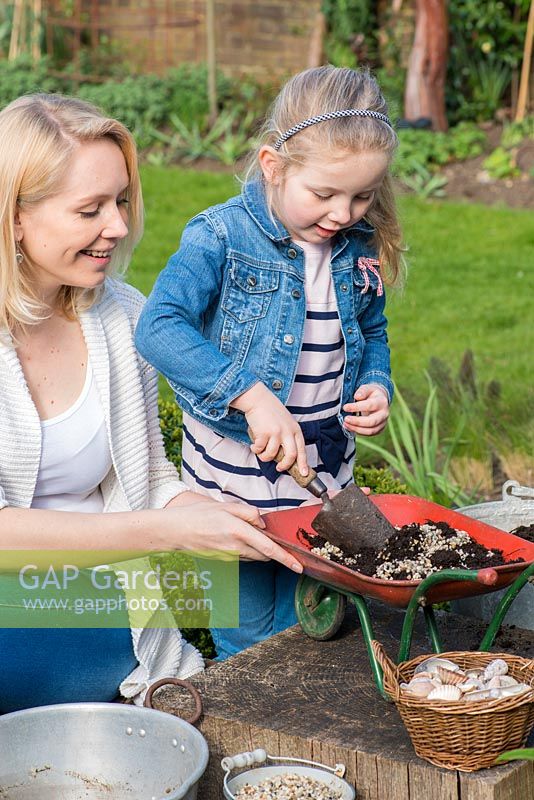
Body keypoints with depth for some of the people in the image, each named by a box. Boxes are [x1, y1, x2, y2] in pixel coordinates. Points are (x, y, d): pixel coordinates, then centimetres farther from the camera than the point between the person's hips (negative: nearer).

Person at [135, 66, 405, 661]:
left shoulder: (359, 247, 1)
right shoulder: (223, 235, -16)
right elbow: (159, 328, -29)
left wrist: (376, 385, -5)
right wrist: (251, 394, -38)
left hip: (326, 470, 5)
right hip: (235, 473, -5)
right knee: (247, 645, 8)